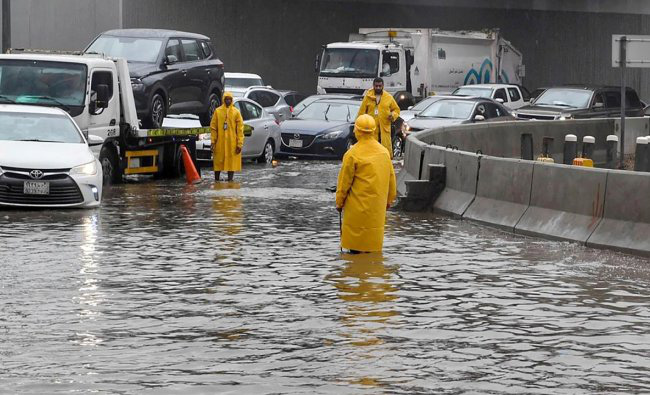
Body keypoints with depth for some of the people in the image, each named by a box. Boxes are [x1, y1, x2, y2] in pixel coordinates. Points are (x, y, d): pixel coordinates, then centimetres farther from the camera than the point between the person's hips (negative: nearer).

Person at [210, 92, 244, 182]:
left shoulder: (236, 112, 4)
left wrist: (239, 144, -6)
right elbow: (213, 127, 6)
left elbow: (240, 128, 1)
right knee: (218, 162, 3)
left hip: (232, 143, 0)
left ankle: (230, 179, 5)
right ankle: (216, 180, 11)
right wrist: (213, 141, -2)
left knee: (232, 163, 0)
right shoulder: (217, 111, 5)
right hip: (220, 143, 0)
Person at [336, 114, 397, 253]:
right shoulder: (384, 152, 2)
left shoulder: (352, 154, -15)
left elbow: (345, 181, -9)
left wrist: (339, 202, 3)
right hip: (378, 205, 5)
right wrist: (389, 199, 22)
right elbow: (391, 178, 10)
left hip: (358, 205, -5)